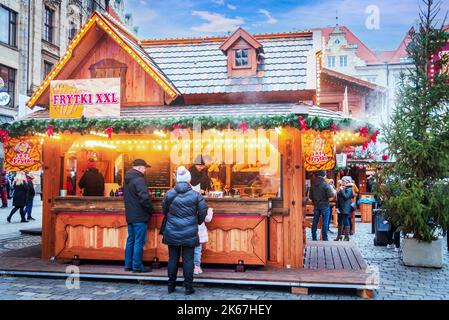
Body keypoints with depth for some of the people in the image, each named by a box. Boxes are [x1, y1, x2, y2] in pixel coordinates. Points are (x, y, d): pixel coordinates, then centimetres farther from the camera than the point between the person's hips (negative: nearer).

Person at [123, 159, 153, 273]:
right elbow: (145, 198, -23)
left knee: (130, 240, 15)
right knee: (139, 242, -2)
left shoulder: (128, 179, 12)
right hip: (139, 216, -9)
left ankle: (128, 265, 21)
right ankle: (137, 266, 2)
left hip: (130, 215, 9)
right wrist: (150, 210, -10)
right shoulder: (139, 180, -18)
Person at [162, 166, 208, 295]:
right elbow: (203, 211, -3)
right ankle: (188, 287, 10)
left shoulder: (169, 194, -4)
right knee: (188, 259, 5)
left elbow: (164, 210, 7)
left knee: (173, 258, 12)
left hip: (172, 232, 2)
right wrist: (197, 222, 15)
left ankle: (171, 285, 21)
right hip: (189, 233, -2)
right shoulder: (195, 195, -9)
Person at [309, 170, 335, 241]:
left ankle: (314, 238, 12)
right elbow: (330, 195, -17)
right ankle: (325, 238, 2)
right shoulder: (325, 184, -12)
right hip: (325, 205, -5)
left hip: (316, 205, 5)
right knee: (325, 222, 0)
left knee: (315, 221, 10)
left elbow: (310, 196, 7)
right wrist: (334, 193, 3)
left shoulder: (313, 184, 4)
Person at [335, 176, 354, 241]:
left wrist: (342, 190, -14)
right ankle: (339, 235, 21)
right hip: (340, 208, 8)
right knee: (340, 222, 12)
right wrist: (337, 206, 12)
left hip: (345, 208, -8)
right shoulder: (342, 188, 16)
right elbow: (338, 198, 18)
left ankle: (347, 236, 0)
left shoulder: (349, 189, -7)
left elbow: (346, 196, -21)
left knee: (345, 222, -6)